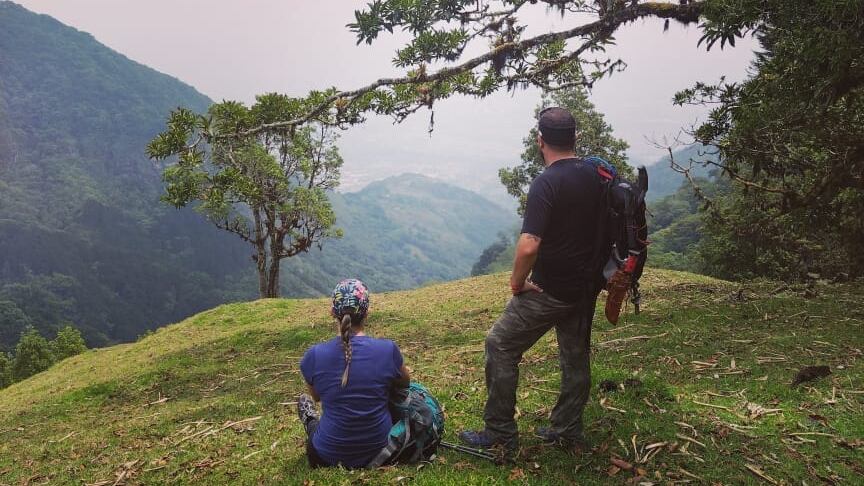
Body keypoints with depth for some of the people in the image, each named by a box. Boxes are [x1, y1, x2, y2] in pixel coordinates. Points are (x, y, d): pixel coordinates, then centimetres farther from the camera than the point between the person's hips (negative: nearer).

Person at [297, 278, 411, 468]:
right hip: (381, 451, 1)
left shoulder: (315, 355, -16)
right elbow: (405, 383, 6)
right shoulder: (388, 349, -16)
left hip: (329, 457, -1)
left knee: (304, 401, 26)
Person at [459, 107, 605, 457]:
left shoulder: (546, 184, -20)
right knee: (576, 357, 18)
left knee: (500, 346, 4)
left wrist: (517, 282, -14)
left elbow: (528, 246, -30)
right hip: (586, 286, 8)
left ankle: (501, 435, 9)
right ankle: (568, 432, 31)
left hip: (549, 291, -8)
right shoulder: (595, 176, 3)